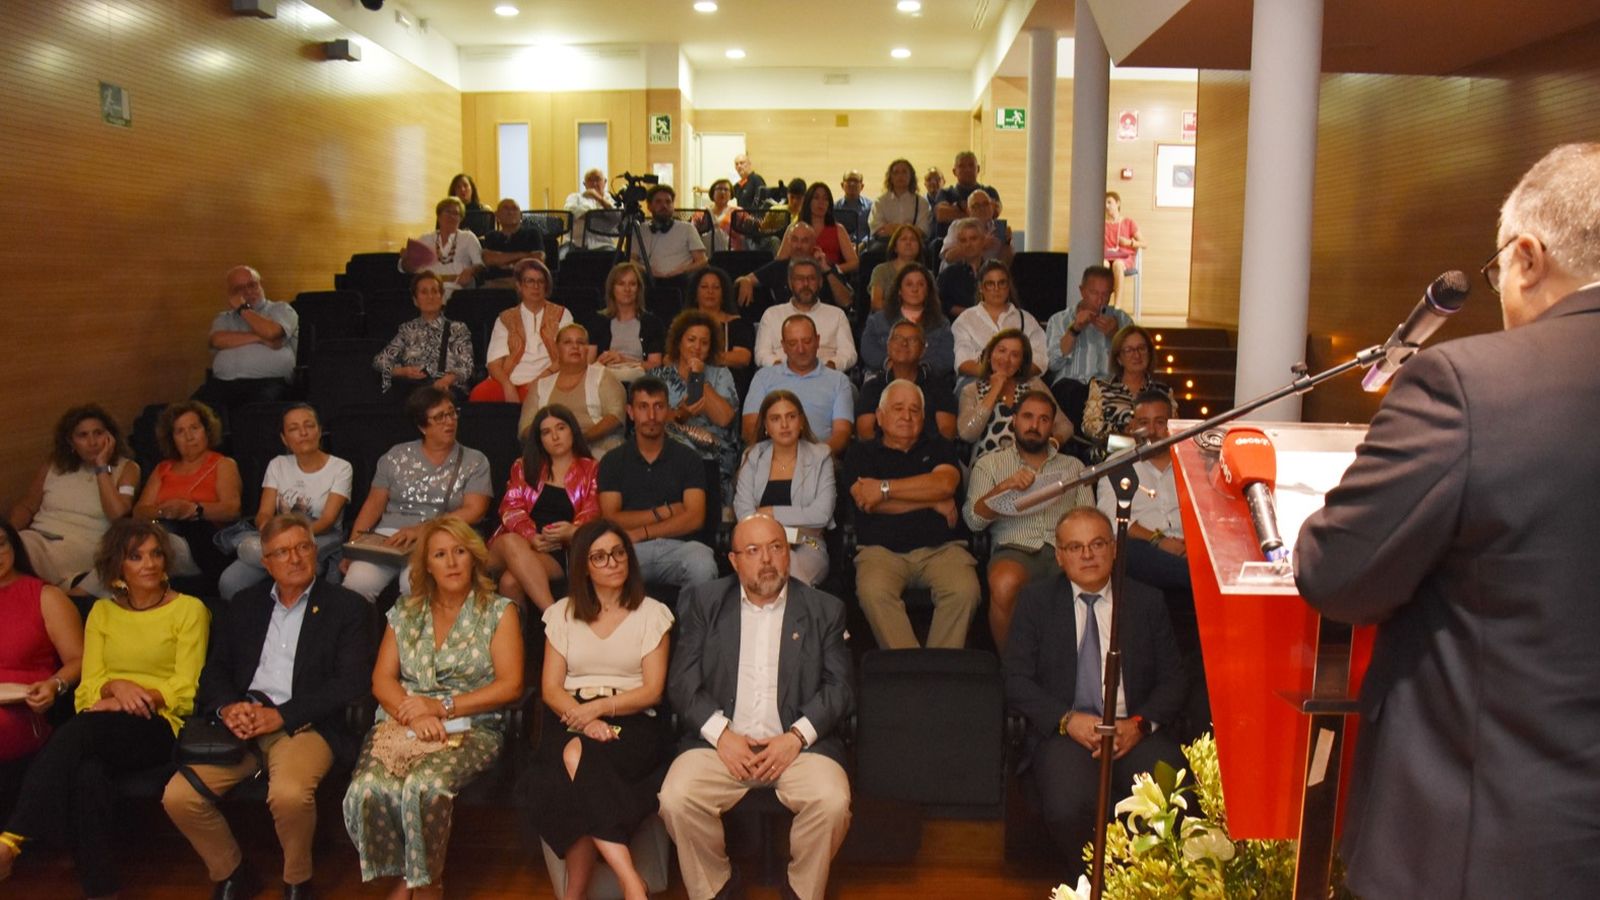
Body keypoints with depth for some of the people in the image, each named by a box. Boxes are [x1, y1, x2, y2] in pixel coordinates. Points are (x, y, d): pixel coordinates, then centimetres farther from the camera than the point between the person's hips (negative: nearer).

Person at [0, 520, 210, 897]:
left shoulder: (189, 609, 4)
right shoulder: (102, 612, 19)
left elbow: (185, 690, -2)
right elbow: (90, 682, 11)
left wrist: (123, 703, -16)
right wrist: (117, 686, -14)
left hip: (158, 725, -4)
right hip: (101, 730, 4)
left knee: (78, 732, -36)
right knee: (87, 774, -36)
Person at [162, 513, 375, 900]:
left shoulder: (347, 608, 3)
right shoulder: (244, 605, 18)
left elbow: (351, 682, -6)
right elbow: (215, 669, 15)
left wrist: (280, 716, -14)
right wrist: (227, 707, -8)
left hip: (303, 725, -4)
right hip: (242, 721, 5)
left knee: (289, 793, -32)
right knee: (178, 796, -16)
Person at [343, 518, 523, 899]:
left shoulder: (499, 612, 7)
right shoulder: (404, 613, 17)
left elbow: (510, 685, -3)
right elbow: (382, 679, 9)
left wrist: (443, 706, -11)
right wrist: (414, 715, -12)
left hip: (470, 728, -3)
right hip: (402, 723, 3)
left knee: (424, 787, -34)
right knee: (367, 790, -28)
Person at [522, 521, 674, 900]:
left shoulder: (652, 613, 6)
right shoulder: (562, 613, 12)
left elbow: (652, 691, -1)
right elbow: (551, 689, 4)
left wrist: (603, 706, -19)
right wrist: (585, 721, -16)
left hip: (631, 723, -2)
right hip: (571, 722, 2)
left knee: (579, 759, -34)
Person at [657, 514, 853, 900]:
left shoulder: (825, 610, 10)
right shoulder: (702, 602, 10)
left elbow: (840, 688, 4)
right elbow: (682, 680, 3)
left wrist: (796, 737, -11)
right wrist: (721, 734, -11)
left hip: (798, 743, 0)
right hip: (721, 742, 1)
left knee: (832, 802, -27)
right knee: (676, 799, -25)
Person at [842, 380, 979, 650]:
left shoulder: (938, 448, 22)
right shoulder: (861, 453, 17)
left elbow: (945, 484, -2)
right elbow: (866, 502, -2)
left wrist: (884, 488, -4)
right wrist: (933, 502, 0)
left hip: (941, 547, 1)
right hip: (882, 550, -1)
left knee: (964, 591, -30)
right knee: (873, 592, -33)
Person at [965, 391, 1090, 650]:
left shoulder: (1073, 467, 26)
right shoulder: (990, 464, 19)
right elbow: (973, 520, 5)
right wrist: (1003, 488, -12)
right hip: (1015, 550, -1)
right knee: (1004, 583, -38)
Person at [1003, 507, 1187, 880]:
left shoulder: (1146, 602, 14)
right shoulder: (1036, 601, 10)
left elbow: (1172, 680, 10)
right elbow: (1016, 680, 3)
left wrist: (1140, 724, -10)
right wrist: (1067, 720, -13)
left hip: (1134, 732, 2)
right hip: (1064, 732, -1)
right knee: (1068, 807, -32)